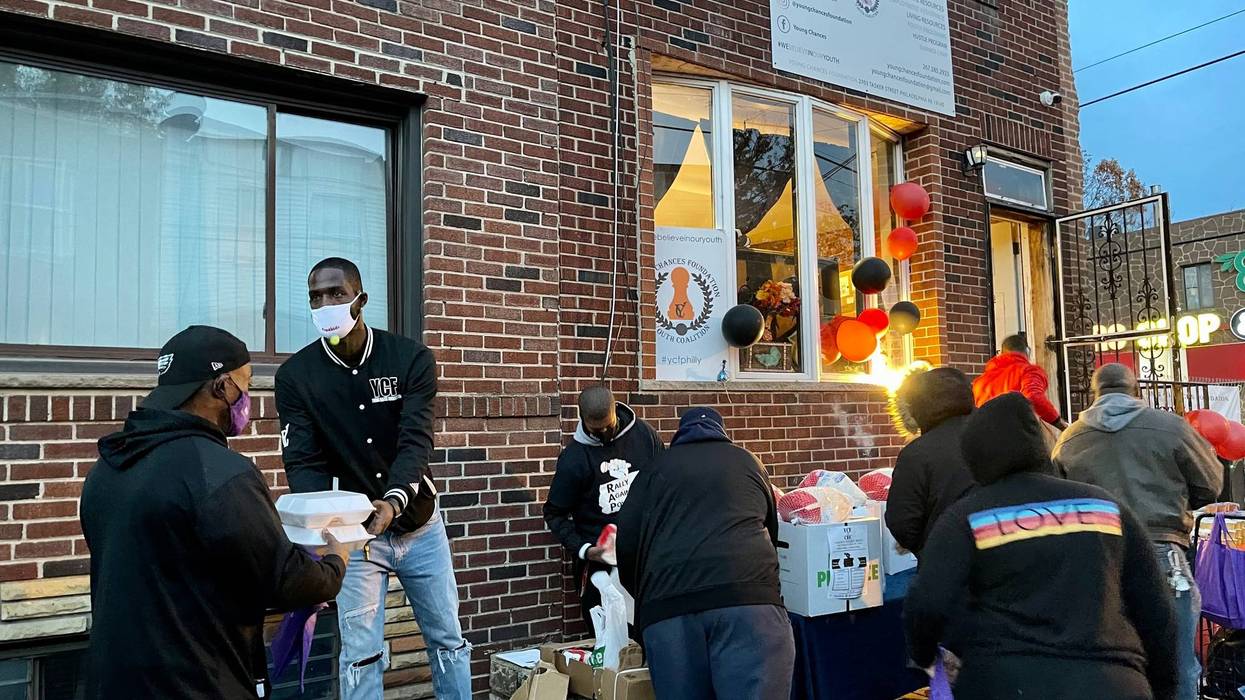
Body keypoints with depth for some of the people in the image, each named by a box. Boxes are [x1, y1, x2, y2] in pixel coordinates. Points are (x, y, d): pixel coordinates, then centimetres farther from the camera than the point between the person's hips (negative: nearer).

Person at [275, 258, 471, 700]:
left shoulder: (411, 358, -12)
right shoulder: (295, 376, -9)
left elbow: (415, 441, -21)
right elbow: (303, 461, -14)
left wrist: (394, 501, -40)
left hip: (419, 525, 1)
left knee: (447, 639, 12)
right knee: (360, 655, 5)